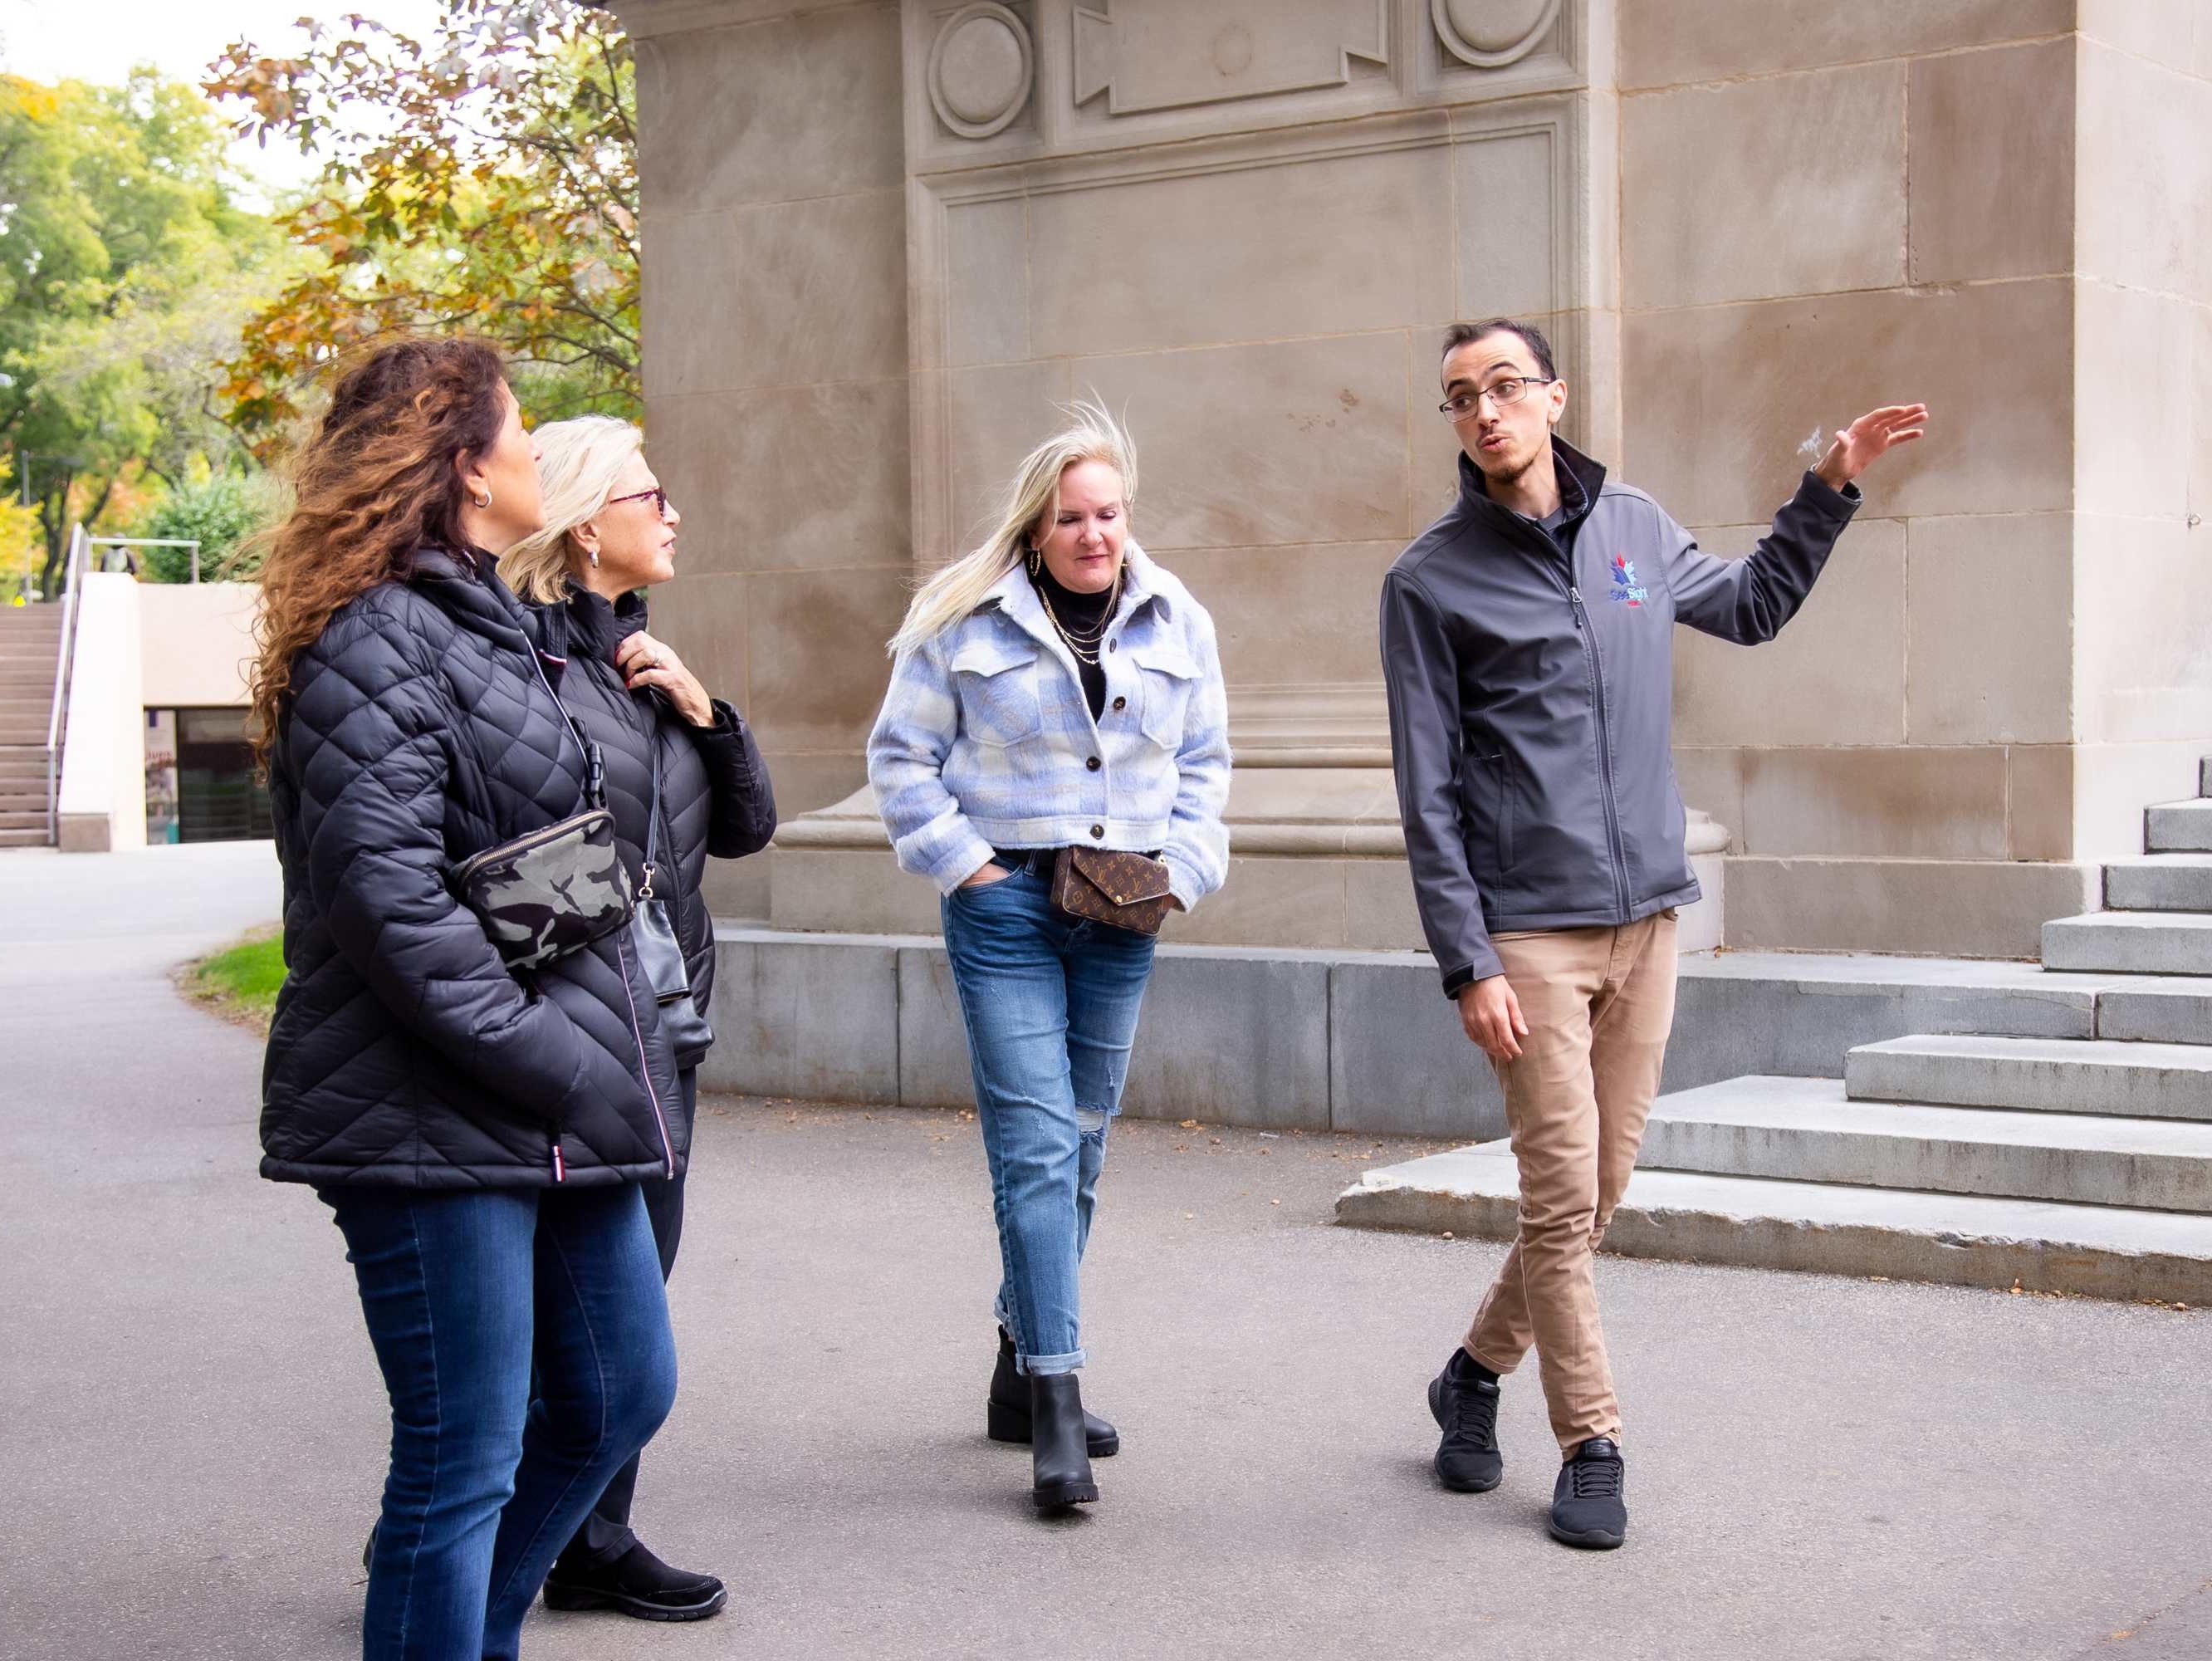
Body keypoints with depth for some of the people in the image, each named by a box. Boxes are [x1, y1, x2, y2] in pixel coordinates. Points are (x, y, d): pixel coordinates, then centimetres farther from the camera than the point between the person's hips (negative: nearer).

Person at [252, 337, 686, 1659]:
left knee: (621, 1396, 17)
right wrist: (547, 1061, -20)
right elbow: (385, 897, -22)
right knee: (465, 1459, -2)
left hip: (559, 1110, 10)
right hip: (437, 1122, -10)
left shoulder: (494, 622, 18)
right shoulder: (378, 641, -13)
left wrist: (610, 1049, 15)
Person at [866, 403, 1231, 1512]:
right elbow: (902, 756, 2)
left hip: (1121, 915, 5)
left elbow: (1204, 762, 17)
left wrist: (1183, 867, 3)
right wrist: (961, 862, -6)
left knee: (1082, 1146, 11)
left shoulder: (1177, 623, 8)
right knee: (1036, 1147, -12)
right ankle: (1055, 1403, -10)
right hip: (1006, 906, -5)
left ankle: (1020, 1372, 26)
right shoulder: (966, 622, -3)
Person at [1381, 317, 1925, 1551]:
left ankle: (1480, 1369, 30)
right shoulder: (1432, 579, -4)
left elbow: (1755, 605, 30)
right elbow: (1430, 794, -6)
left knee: (1601, 1189, 10)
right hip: (1529, 929, -5)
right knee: (1563, 1196, -5)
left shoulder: (1638, 528, 9)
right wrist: (1468, 964, -11)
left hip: (1648, 913, 5)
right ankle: (1593, 1447, 8)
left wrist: (1834, 486, 20)